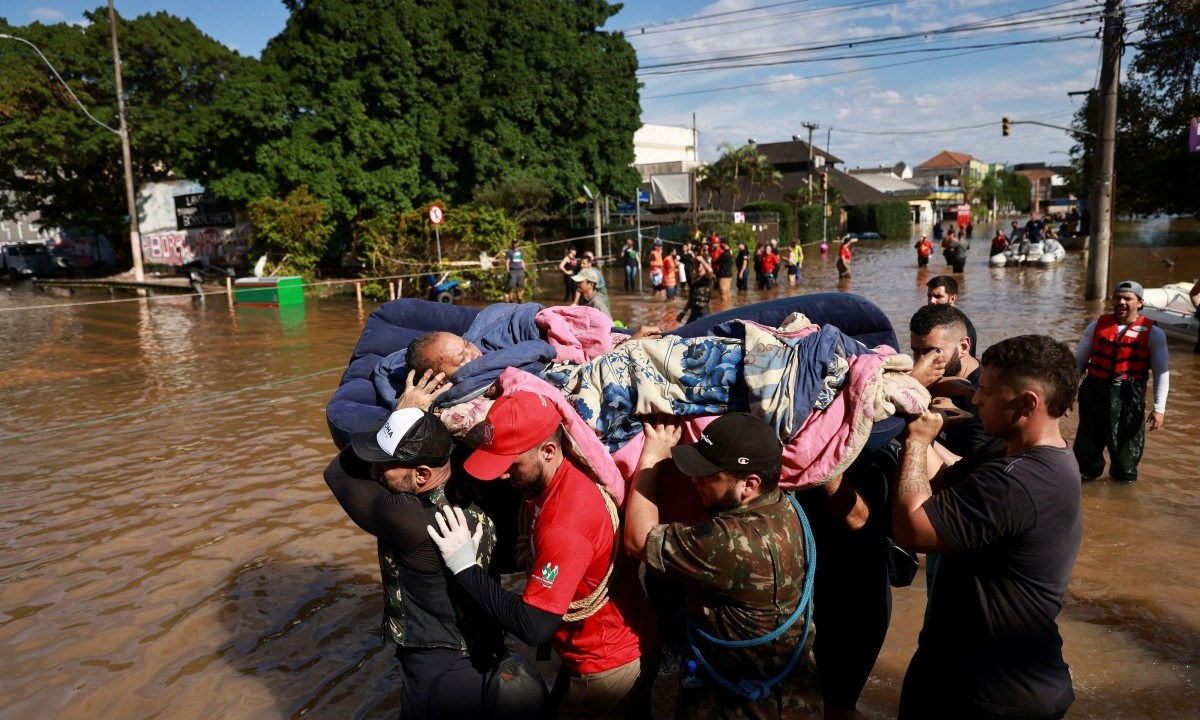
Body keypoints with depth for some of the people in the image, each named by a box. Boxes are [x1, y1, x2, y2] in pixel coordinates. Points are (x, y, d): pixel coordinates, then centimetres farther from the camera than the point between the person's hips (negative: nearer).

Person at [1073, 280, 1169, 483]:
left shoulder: (1153, 333, -2)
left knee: (1126, 443, 10)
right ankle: (1085, 475, 31)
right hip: (1094, 391, 2)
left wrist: (1159, 409, -8)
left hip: (1129, 396, -2)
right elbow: (1078, 361, 10)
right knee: (1087, 441, 12)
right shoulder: (1097, 326, 5)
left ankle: (1125, 478, 32)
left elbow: (1161, 373, -3)